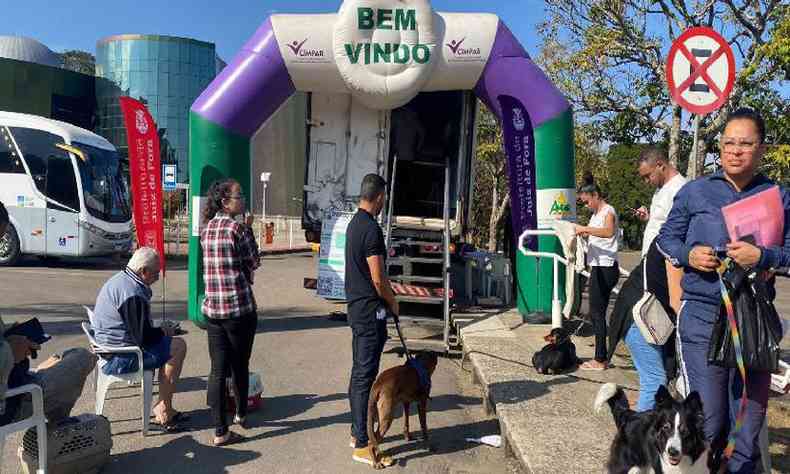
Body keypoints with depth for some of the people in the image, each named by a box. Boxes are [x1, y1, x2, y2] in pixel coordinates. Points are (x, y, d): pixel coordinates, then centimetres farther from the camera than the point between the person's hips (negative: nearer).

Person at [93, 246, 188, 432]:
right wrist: (164, 331, -3)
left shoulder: (119, 279, 12)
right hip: (119, 359, -11)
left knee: (171, 345, 16)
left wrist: (160, 330, 11)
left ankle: (164, 408, 16)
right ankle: (163, 410, -4)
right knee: (178, 347, -13)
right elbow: (144, 337, -22)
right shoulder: (133, 293, -23)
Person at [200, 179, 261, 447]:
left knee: (218, 369, 7)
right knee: (240, 366, 14)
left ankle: (220, 431, 10)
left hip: (212, 309, 6)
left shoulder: (207, 229, 9)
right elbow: (254, 262, -3)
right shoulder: (237, 228, -12)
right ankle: (241, 414, 34)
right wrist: (249, 229, 5)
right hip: (240, 308, -5)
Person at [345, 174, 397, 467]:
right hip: (370, 310, -10)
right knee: (365, 375, -5)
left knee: (359, 372, 17)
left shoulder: (354, 223, 11)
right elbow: (378, 279, -20)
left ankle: (357, 431, 28)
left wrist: (385, 301, 19)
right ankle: (362, 446, 1)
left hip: (356, 306, 10)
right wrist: (393, 303, -3)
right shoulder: (371, 229, -19)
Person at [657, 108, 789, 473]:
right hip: (702, 316, -2)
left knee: (749, 416, 13)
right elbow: (666, 238, 9)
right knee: (706, 420, -1)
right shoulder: (694, 192, 3)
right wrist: (688, 255, -10)